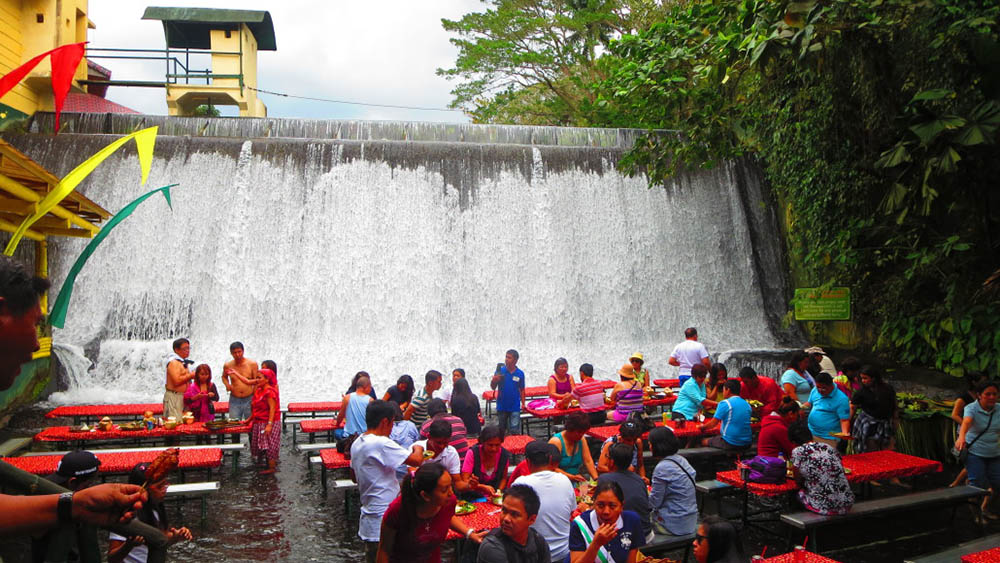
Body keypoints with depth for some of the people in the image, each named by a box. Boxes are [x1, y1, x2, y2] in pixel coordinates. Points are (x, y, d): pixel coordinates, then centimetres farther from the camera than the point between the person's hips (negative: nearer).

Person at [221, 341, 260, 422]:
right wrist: (227, 385, 3)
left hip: (249, 400, -1)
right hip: (234, 401, 2)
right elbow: (224, 377, 21)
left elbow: (257, 381, 1)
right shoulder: (228, 365, 1)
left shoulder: (252, 364, -6)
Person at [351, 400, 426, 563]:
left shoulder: (357, 443, 7)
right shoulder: (381, 444, -22)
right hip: (383, 520, -9)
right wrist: (418, 449, -2)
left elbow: (354, 477, 20)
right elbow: (416, 460, -23)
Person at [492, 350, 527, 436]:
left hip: (515, 407, -1)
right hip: (502, 406, 1)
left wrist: (523, 403, 3)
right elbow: (493, 387, -4)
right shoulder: (500, 371, -5)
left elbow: (522, 390, 6)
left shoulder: (520, 373, -4)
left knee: (515, 431, -3)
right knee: (501, 430, 15)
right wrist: (494, 380, -25)